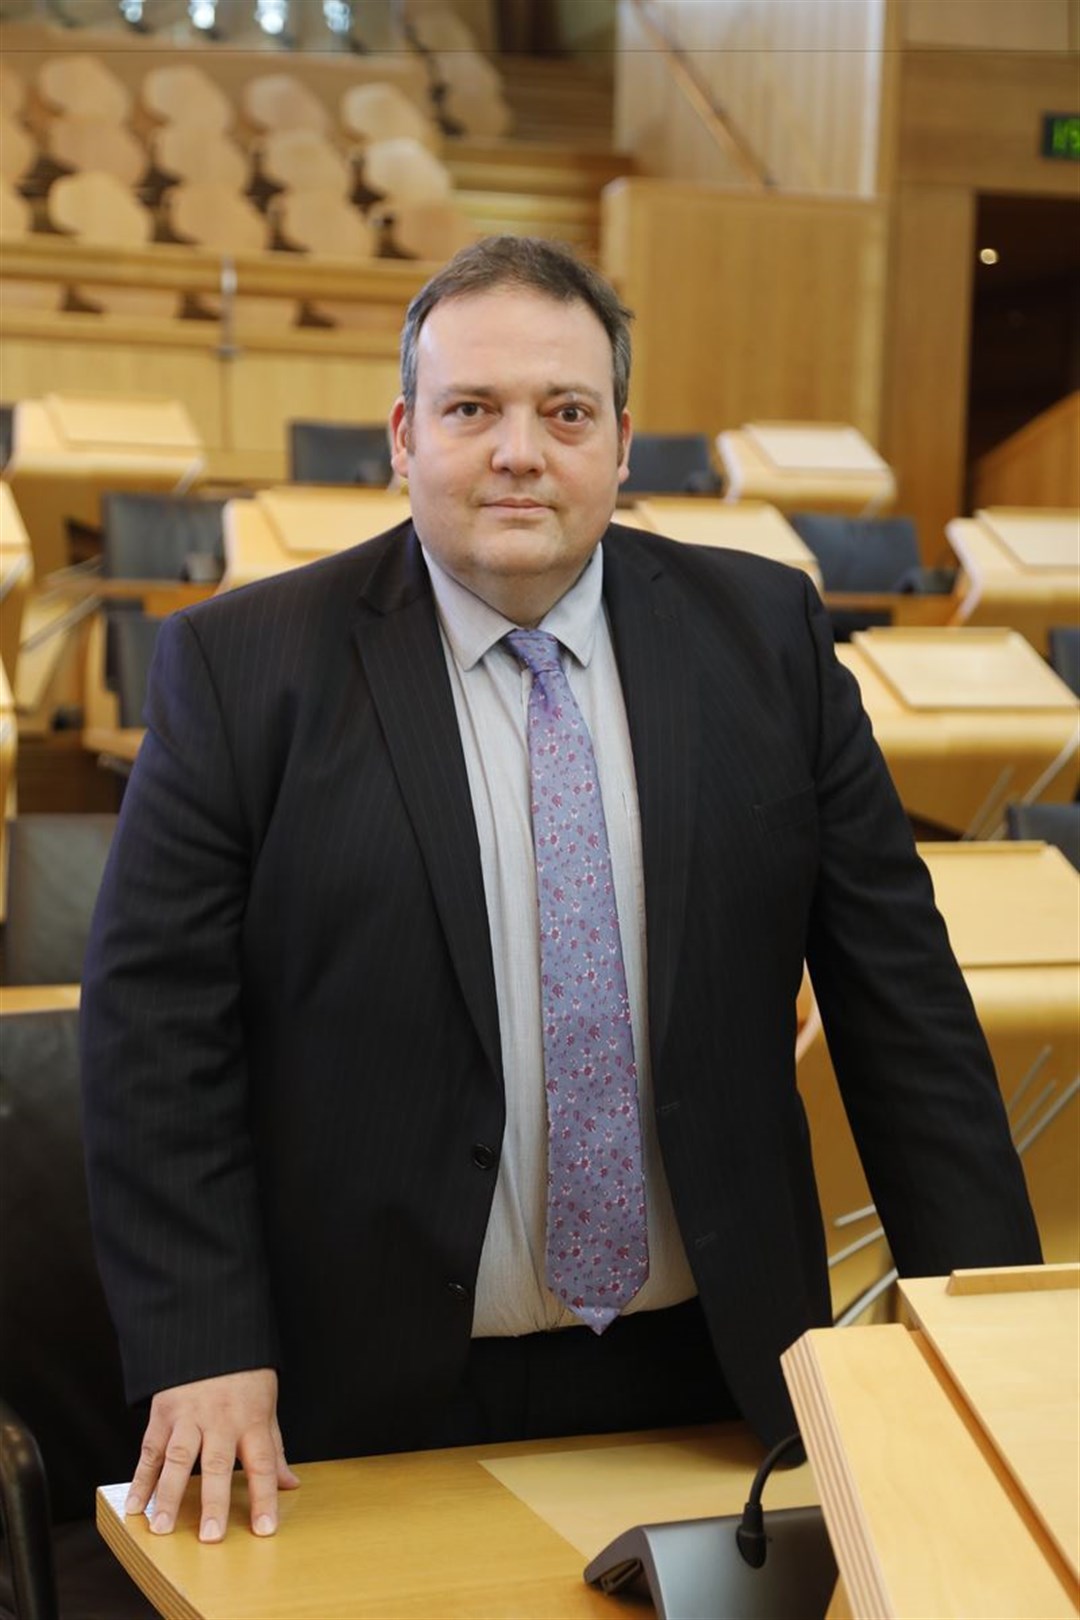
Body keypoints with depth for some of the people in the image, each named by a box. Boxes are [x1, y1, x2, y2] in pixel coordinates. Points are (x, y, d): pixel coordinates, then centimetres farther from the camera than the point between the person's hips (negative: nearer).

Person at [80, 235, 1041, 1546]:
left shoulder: (763, 635, 0)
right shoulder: (243, 668, -6)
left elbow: (897, 990, 2)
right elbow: (157, 1025, -6)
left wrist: (989, 1316, 1)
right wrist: (204, 1353, -12)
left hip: (709, 1373, 3)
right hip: (381, 1394, -2)